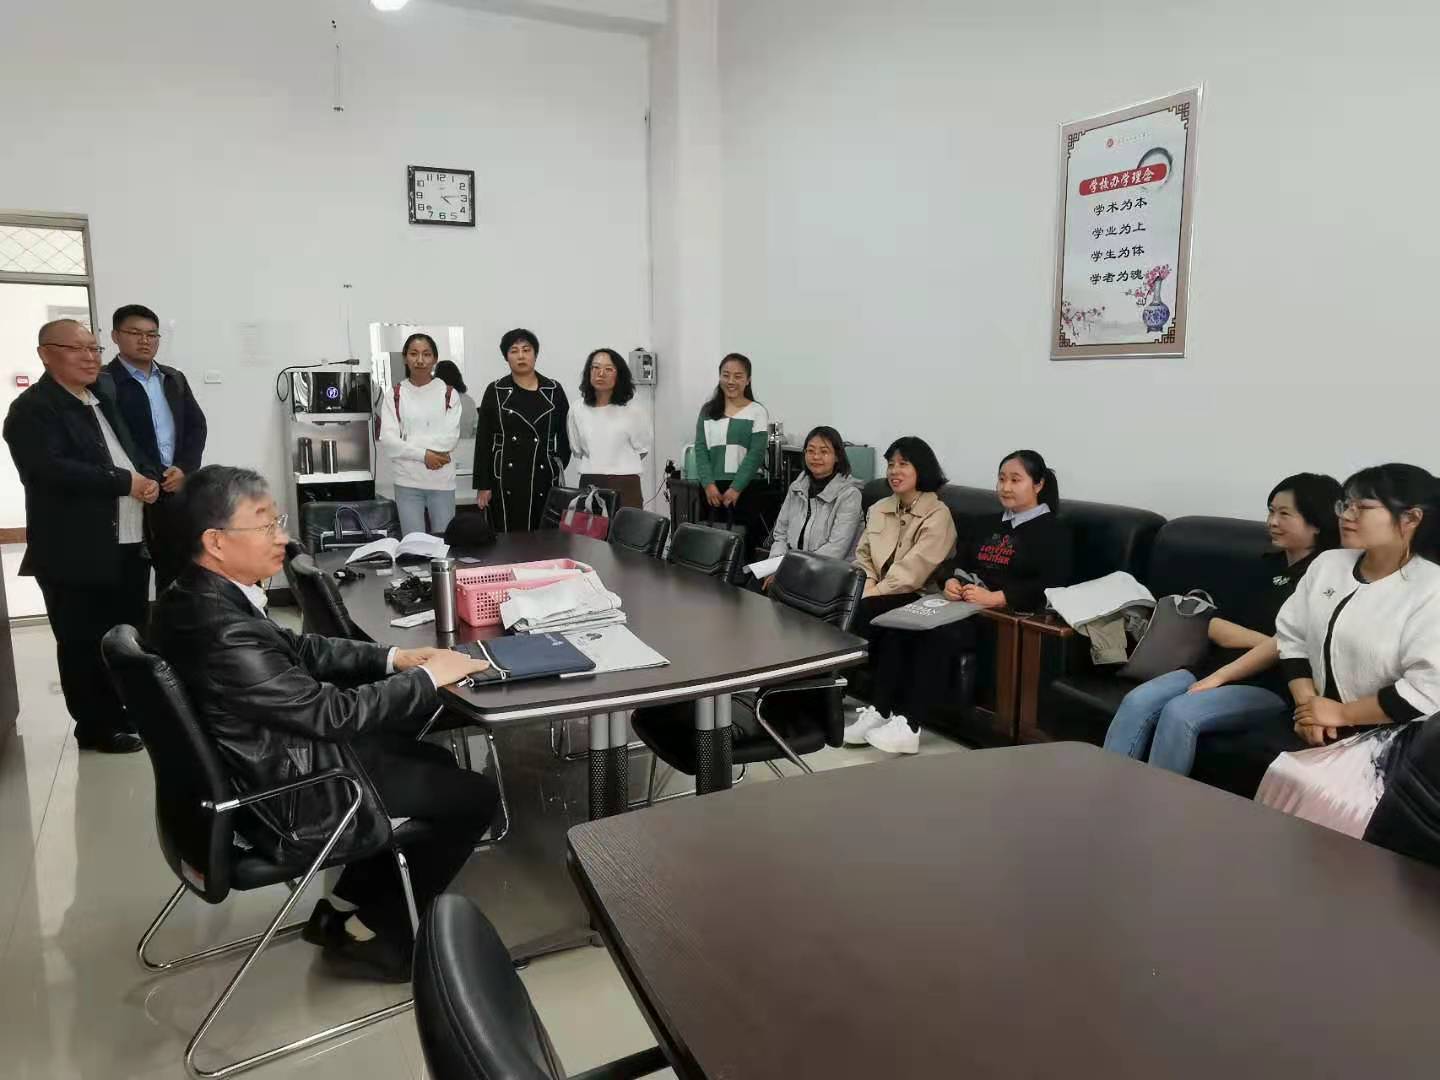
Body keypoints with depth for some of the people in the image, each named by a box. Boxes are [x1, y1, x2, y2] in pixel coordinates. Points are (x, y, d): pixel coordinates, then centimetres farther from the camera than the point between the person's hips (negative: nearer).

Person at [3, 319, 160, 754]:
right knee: (84, 643, 3)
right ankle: (97, 726, 16)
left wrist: (150, 478, 2)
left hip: (129, 543, 8)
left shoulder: (105, 395, 16)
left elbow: (131, 448, 23)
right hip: (76, 552, -8)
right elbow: (48, 468, -24)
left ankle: (130, 713, 34)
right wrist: (125, 482, -20)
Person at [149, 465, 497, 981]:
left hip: (262, 769, 10)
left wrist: (391, 658, -3)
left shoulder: (192, 595, -2)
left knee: (433, 761, 21)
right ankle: (372, 936, 16)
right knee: (475, 795, 0)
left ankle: (343, 910, 27)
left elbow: (296, 648, 7)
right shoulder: (221, 631, -33)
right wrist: (427, 678, -15)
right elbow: (332, 712, -27)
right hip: (287, 803, -10)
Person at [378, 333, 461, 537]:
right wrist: (423, 454, -14)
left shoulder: (448, 393, 2)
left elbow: (450, 438, -9)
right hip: (407, 482, 0)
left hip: (442, 481, 0)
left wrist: (407, 444, -11)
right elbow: (388, 443, -5)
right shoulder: (394, 395, 3)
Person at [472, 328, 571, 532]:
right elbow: (483, 441, 3)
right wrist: (483, 485, -2)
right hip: (505, 480, 0)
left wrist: (560, 471, 0)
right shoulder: (495, 391, 4)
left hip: (544, 479, 1)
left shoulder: (554, 391, 5)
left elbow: (564, 438, 10)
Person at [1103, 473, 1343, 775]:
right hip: (1216, 667, 7)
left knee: (1179, 713, -30)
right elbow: (1215, 626, 8)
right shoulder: (1270, 564, 17)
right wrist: (1263, 639, -11)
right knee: (1137, 701, -15)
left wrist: (1219, 677, -15)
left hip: (1269, 686, -7)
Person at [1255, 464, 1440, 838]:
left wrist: (1340, 713, -15)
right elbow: (1291, 636, 8)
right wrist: (1306, 706, -6)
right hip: (1324, 727, 5)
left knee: (1326, 800, -26)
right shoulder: (1327, 563, 6)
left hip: (1395, 735, -5)